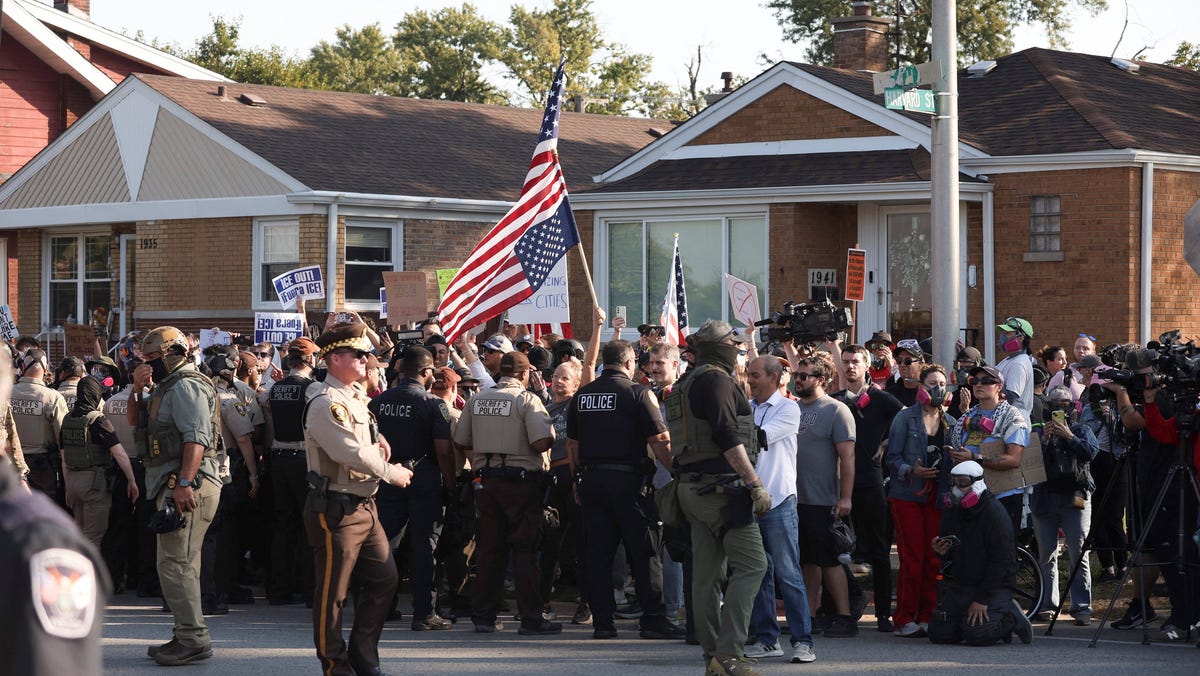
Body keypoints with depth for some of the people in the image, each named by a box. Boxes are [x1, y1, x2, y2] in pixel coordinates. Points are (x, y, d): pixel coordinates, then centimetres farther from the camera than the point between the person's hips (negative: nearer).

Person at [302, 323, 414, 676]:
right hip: (336, 510, -10)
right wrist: (392, 473, -13)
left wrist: (377, 437, 16)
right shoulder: (326, 404, -17)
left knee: (384, 577, 10)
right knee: (333, 591, 0)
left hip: (364, 505, 10)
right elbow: (353, 454, -25)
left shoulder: (357, 396, 13)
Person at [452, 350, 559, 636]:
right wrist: (549, 436, 2)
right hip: (522, 481, -5)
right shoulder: (527, 400, -10)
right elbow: (542, 442, -20)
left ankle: (483, 615, 12)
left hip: (488, 481, 5)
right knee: (525, 549, -1)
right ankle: (530, 617, -1)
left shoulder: (477, 400, 6)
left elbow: (461, 442, 10)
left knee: (489, 548, 10)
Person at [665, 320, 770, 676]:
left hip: (693, 485, 10)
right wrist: (755, 483, -21)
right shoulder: (716, 379, -11)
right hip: (720, 486, -10)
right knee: (751, 564, -11)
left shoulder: (686, 383, 19)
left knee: (707, 573, 10)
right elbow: (728, 436, -21)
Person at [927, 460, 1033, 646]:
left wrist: (982, 599, -22)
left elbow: (1000, 561, -18)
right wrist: (941, 552, -9)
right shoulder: (953, 512, 8)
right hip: (959, 585, 7)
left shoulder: (995, 514, -16)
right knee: (938, 633, -6)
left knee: (976, 635, -25)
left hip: (995, 585, -7)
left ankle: (1012, 617, 6)